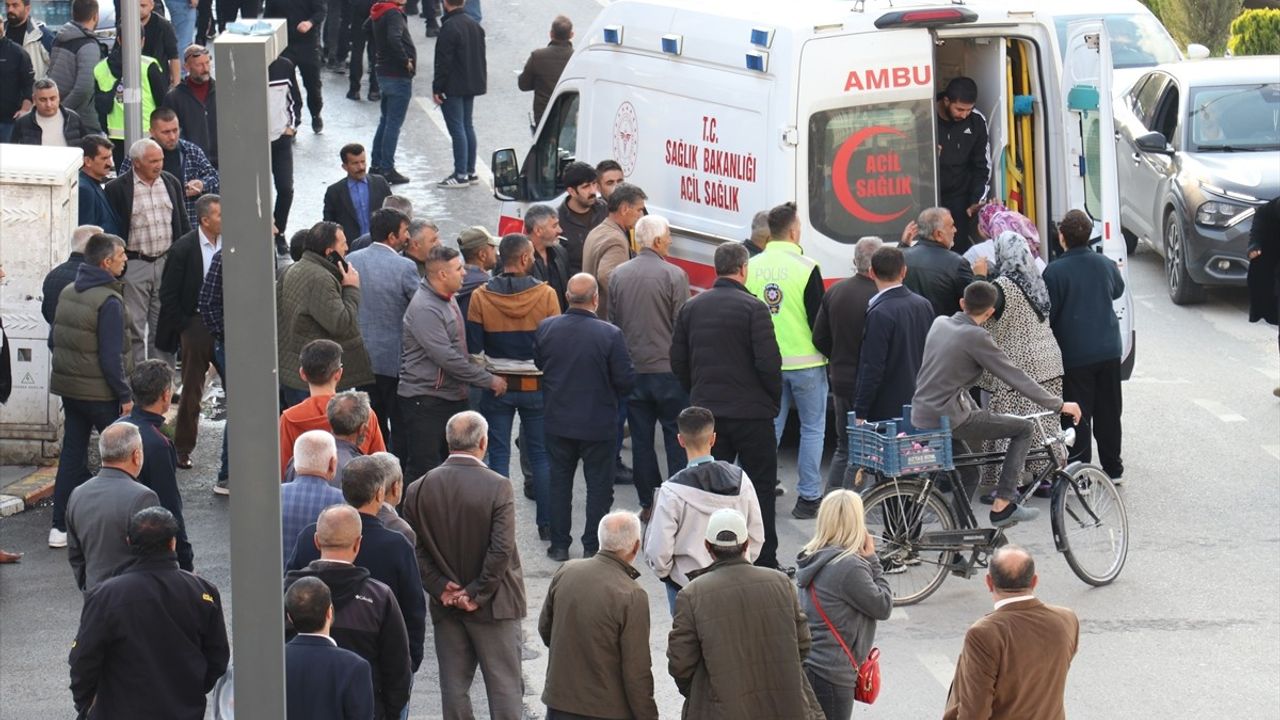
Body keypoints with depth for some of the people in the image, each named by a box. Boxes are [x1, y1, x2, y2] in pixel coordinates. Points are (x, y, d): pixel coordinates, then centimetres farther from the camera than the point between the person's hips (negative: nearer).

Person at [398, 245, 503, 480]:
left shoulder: (449, 299, 11)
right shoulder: (424, 309, -21)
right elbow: (447, 358, -24)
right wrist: (489, 381, -19)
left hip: (454, 397, 10)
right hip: (425, 401, -10)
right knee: (423, 470, -6)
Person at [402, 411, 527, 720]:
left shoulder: (419, 489, -3)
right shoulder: (497, 487, -15)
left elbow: (416, 551, -3)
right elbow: (501, 550, -18)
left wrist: (441, 588, -2)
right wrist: (477, 595, -11)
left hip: (446, 606, 4)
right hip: (492, 605, -4)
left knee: (454, 687, 10)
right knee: (504, 686, 3)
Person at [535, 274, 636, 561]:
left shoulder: (545, 328, -10)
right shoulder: (610, 335, -20)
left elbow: (537, 365, 4)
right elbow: (626, 380, -15)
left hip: (558, 420, 3)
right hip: (598, 424, -3)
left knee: (559, 480, 16)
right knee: (599, 484, 10)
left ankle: (559, 545, 20)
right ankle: (592, 546, 13)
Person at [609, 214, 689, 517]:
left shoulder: (618, 275, 2)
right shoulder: (674, 276, -12)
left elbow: (612, 322, 11)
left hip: (632, 370, 4)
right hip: (668, 368, -4)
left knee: (641, 438, 9)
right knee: (677, 438, 5)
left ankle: (647, 504, 12)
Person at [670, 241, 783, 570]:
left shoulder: (691, 307, 5)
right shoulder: (752, 308, -13)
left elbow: (678, 362, 9)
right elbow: (768, 362, -16)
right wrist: (774, 400, 0)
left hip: (705, 411, 5)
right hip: (751, 412, -5)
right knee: (760, 485, 4)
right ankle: (764, 561, 5)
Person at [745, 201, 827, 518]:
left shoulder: (752, 268, 1)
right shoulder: (806, 268, -13)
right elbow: (818, 317, -10)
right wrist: (827, 351, 4)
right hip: (806, 362, -4)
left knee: (769, 429, 13)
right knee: (812, 429, 6)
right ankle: (808, 497, 5)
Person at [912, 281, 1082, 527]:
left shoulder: (939, 323, 8)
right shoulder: (976, 337, -15)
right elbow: (1016, 378, -13)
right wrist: (1059, 405, -7)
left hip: (921, 416, 8)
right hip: (948, 420, -8)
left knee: (969, 476, 26)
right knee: (1023, 428, 0)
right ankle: (1002, 505, -4)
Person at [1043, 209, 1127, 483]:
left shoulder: (1055, 271, -15)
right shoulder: (1105, 264, 1)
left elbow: (1048, 313, -13)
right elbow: (1118, 291, 22)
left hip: (1074, 355, -4)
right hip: (1108, 350, 4)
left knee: (1078, 414, 2)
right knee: (1108, 412, 14)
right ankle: (1113, 468, 21)